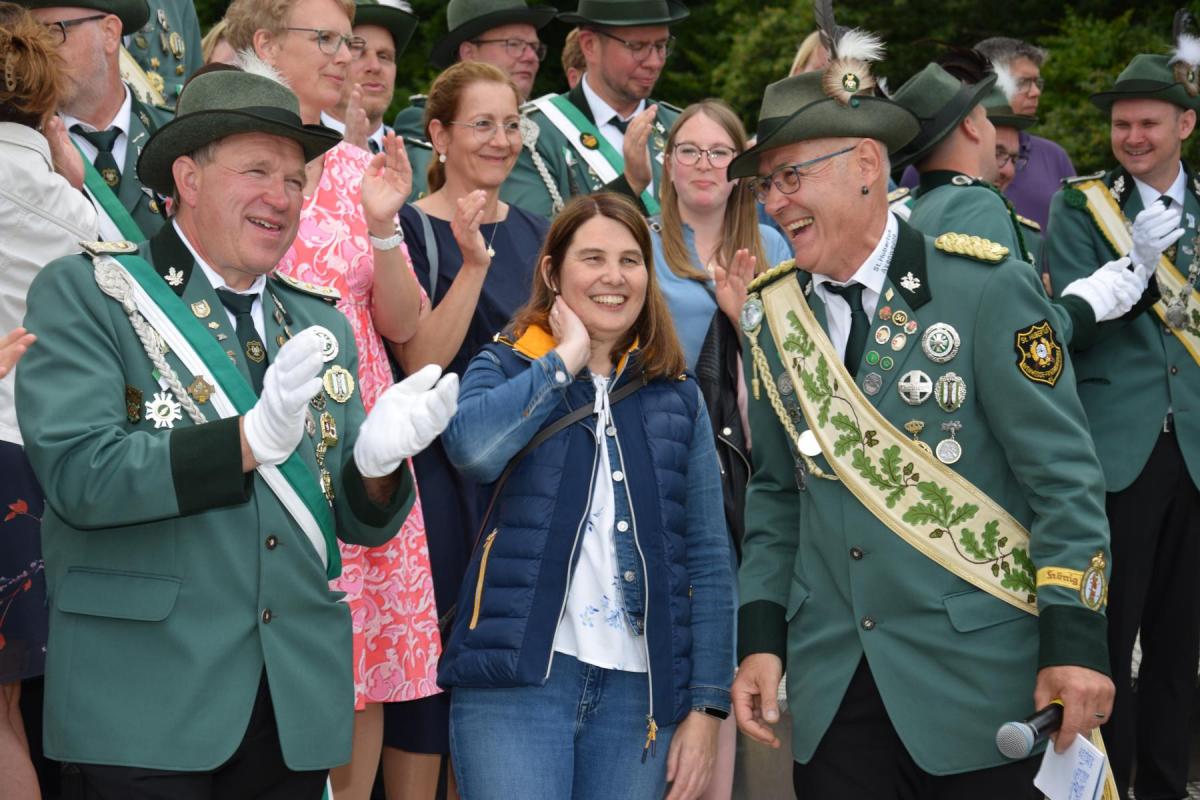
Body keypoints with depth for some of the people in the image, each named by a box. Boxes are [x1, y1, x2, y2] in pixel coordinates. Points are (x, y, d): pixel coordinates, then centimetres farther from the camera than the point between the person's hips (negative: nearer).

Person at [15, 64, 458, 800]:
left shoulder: (320, 325, 13)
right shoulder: (86, 294, -2)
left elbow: (363, 520, 12)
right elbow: (77, 474, -15)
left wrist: (378, 459, -10)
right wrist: (248, 442, -24)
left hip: (297, 706, 5)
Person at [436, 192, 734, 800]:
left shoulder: (677, 399, 12)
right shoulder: (506, 369, 6)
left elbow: (707, 559, 9)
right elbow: (473, 446, -18)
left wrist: (706, 706, 1)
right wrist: (568, 358, -7)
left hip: (638, 690, 3)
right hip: (517, 678, -3)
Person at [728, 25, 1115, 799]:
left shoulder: (986, 291, -8)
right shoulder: (773, 314, 7)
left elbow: (1063, 476, -9)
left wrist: (1075, 641, -13)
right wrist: (761, 637, 6)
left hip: (979, 679, -4)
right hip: (832, 692, 4)